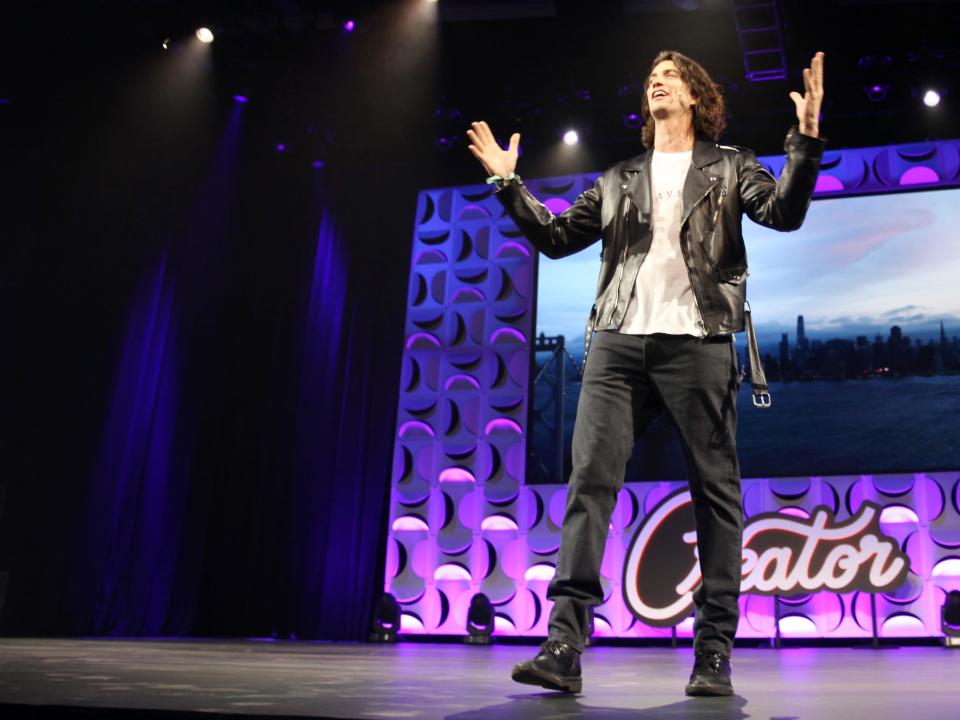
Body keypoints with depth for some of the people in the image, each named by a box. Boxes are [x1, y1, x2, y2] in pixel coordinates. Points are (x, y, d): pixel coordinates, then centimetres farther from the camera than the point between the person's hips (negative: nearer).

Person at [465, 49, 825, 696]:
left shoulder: (728, 168, 15)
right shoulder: (619, 180, 23)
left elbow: (783, 212, -2)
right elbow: (557, 237, 20)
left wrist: (806, 138, -14)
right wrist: (508, 183, 15)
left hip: (696, 344, -2)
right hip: (618, 344, 2)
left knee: (715, 490, -1)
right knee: (590, 480, -10)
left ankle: (715, 653, 6)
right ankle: (564, 646, -12)